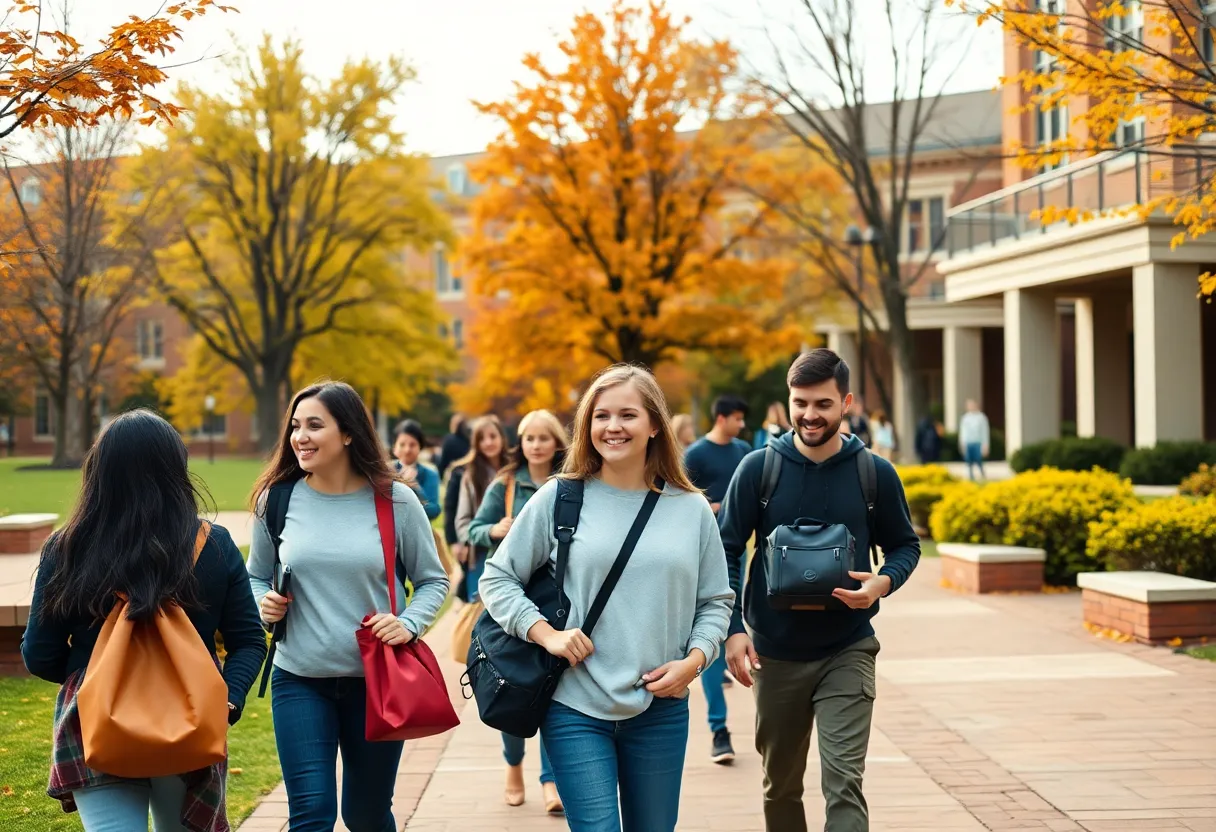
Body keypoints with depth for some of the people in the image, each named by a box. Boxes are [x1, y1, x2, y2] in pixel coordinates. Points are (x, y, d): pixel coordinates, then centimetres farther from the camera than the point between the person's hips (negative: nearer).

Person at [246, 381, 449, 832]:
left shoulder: (395, 501, -6)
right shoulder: (277, 499, -2)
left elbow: (433, 580, 3)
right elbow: (256, 576, 12)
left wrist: (410, 624, -15)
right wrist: (264, 604, -9)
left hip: (377, 681, 0)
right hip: (299, 681, 0)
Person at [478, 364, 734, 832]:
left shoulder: (692, 509, 4)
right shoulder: (559, 499, -2)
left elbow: (715, 601, 11)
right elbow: (497, 579, 3)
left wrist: (694, 659, -6)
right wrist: (545, 633, -11)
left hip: (661, 708, 3)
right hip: (576, 706, -3)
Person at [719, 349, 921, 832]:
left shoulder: (875, 473, -4)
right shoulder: (758, 469, -5)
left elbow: (904, 546, 7)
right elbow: (727, 552, -1)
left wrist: (883, 583, -14)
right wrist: (733, 629, -12)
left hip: (848, 651, -1)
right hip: (775, 652, 1)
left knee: (844, 782, -11)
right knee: (781, 785, 15)